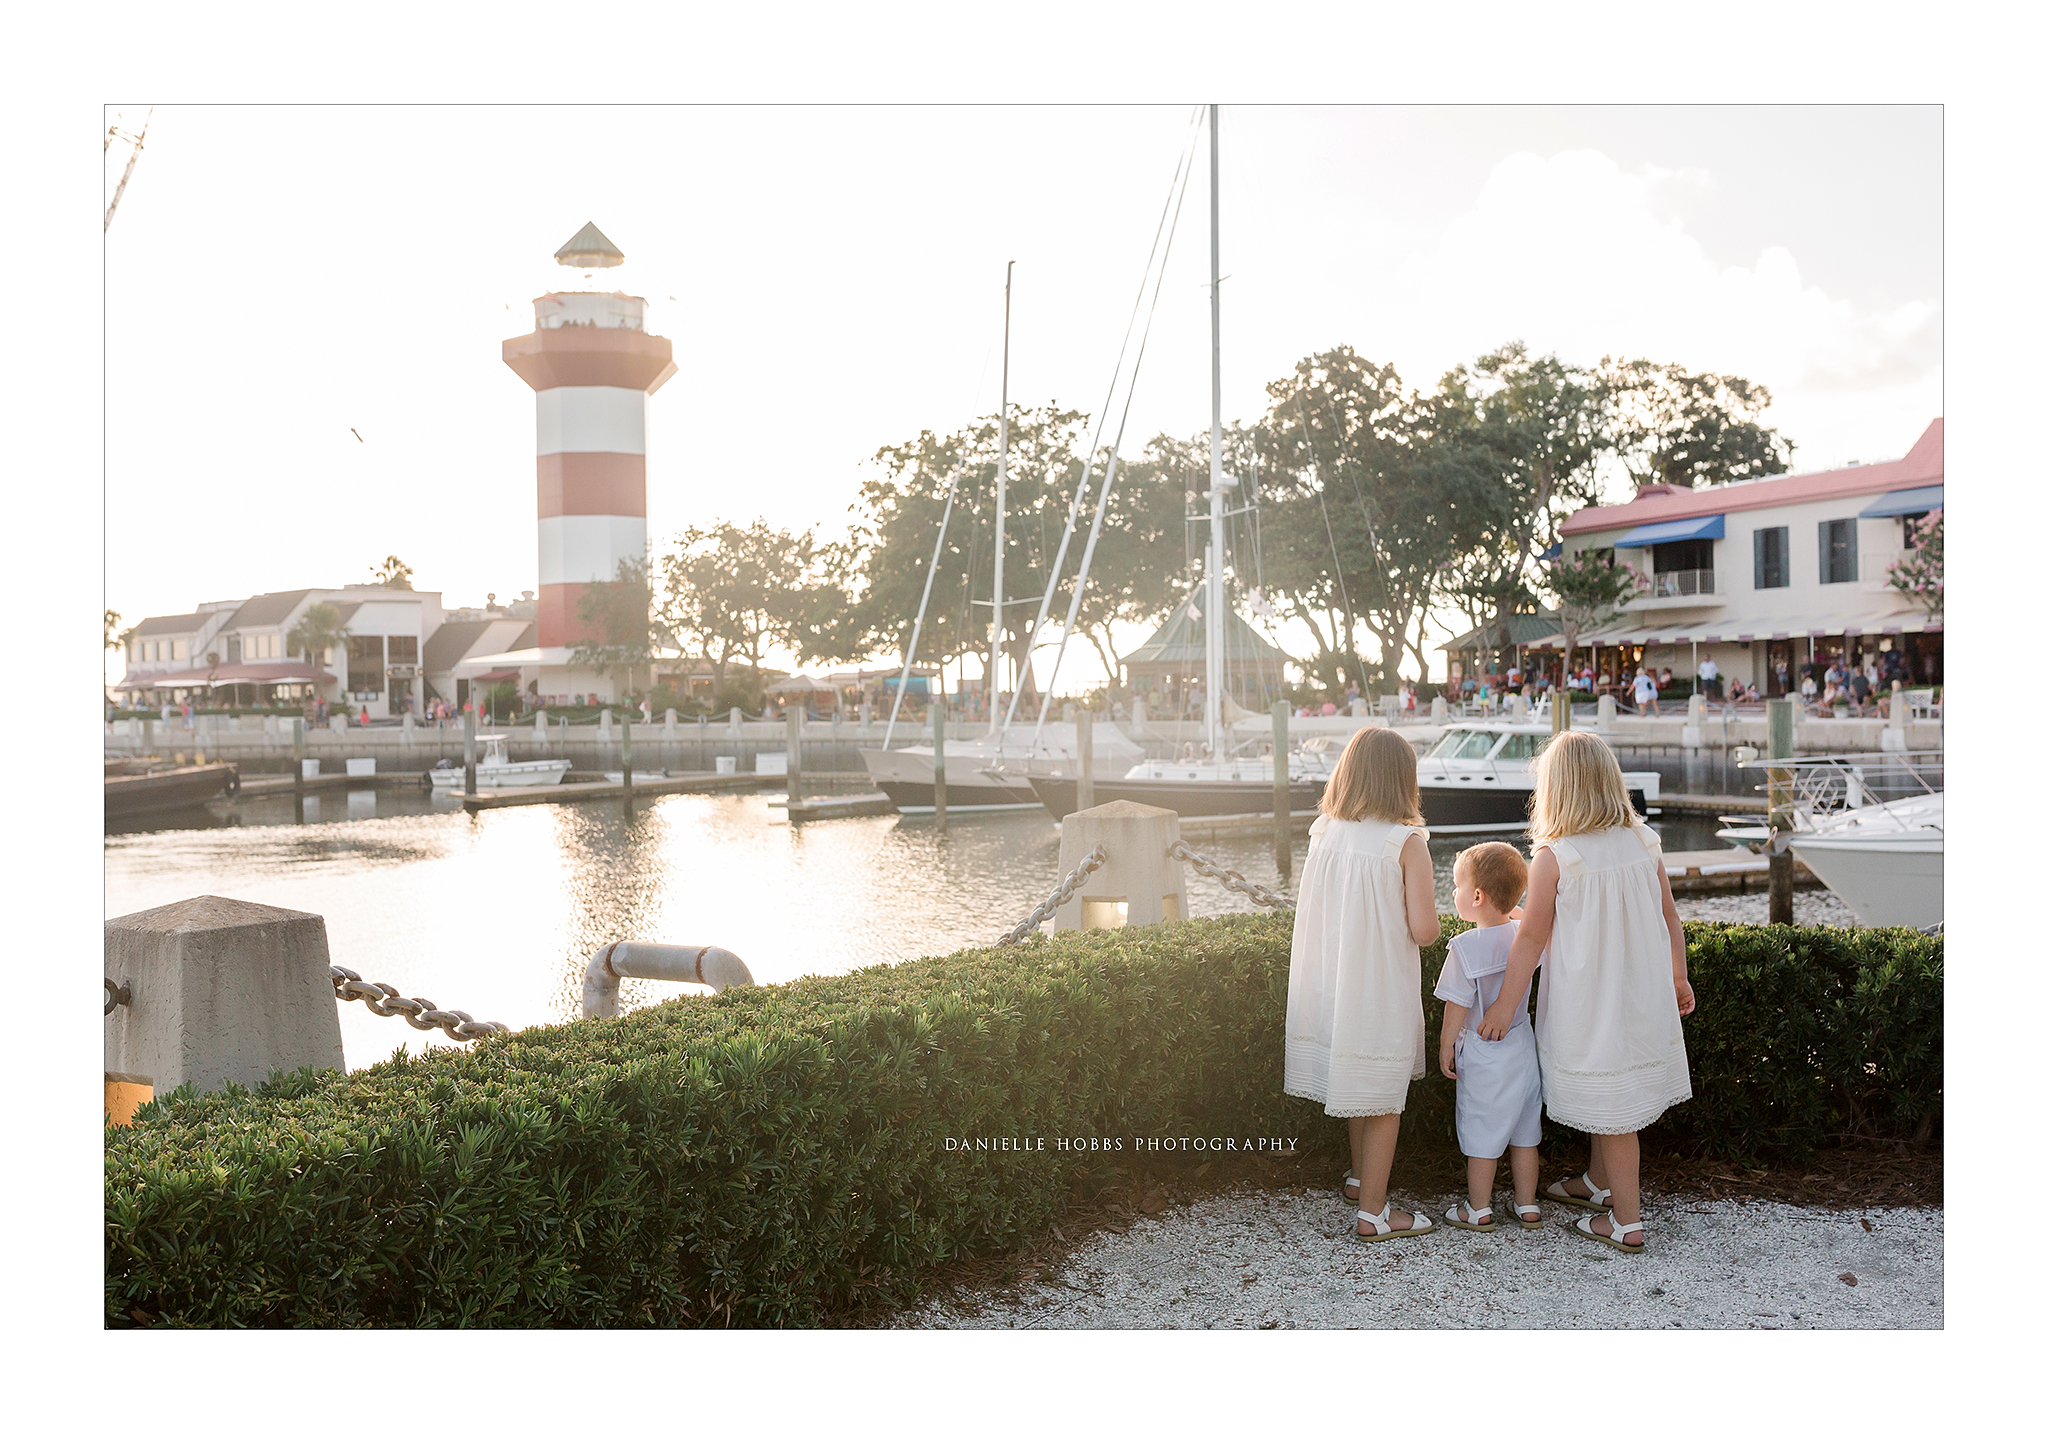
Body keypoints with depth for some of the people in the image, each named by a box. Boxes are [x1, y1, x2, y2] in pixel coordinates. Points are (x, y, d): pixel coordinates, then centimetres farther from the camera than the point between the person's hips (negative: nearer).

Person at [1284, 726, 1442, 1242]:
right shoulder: (1406, 842, -16)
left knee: (1361, 1084, 24)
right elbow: (1424, 929, -19)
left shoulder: (1323, 834, -2)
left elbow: (1312, 916, 5)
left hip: (1329, 984, 5)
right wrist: (1428, 921, 4)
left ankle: (1360, 1176, 41)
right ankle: (1373, 1213, 16)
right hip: (1382, 991, -5)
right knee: (1384, 1100, 8)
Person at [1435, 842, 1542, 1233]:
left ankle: (1479, 1210, 16)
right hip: (1523, 1046, 6)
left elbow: (1457, 1006, -15)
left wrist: (1446, 1047, -2)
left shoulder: (1466, 947, -21)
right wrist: (1515, 912, 27)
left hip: (1483, 1053, -6)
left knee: (1482, 1133, 6)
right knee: (1523, 1130, 16)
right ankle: (1527, 1205, 25)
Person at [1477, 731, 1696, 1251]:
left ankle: (1626, 1221, 17)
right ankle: (1596, 1183, 42)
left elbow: (1531, 939, -14)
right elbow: (1670, 920, 8)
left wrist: (1506, 1004, -5)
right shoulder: (1643, 843, -1)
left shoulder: (1554, 857, -18)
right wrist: (1678, 978, 22)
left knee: (1611, 1108, 6)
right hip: (1643, 994, 6)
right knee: (1612, 1098, 22)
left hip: (1589, 1003, -6)